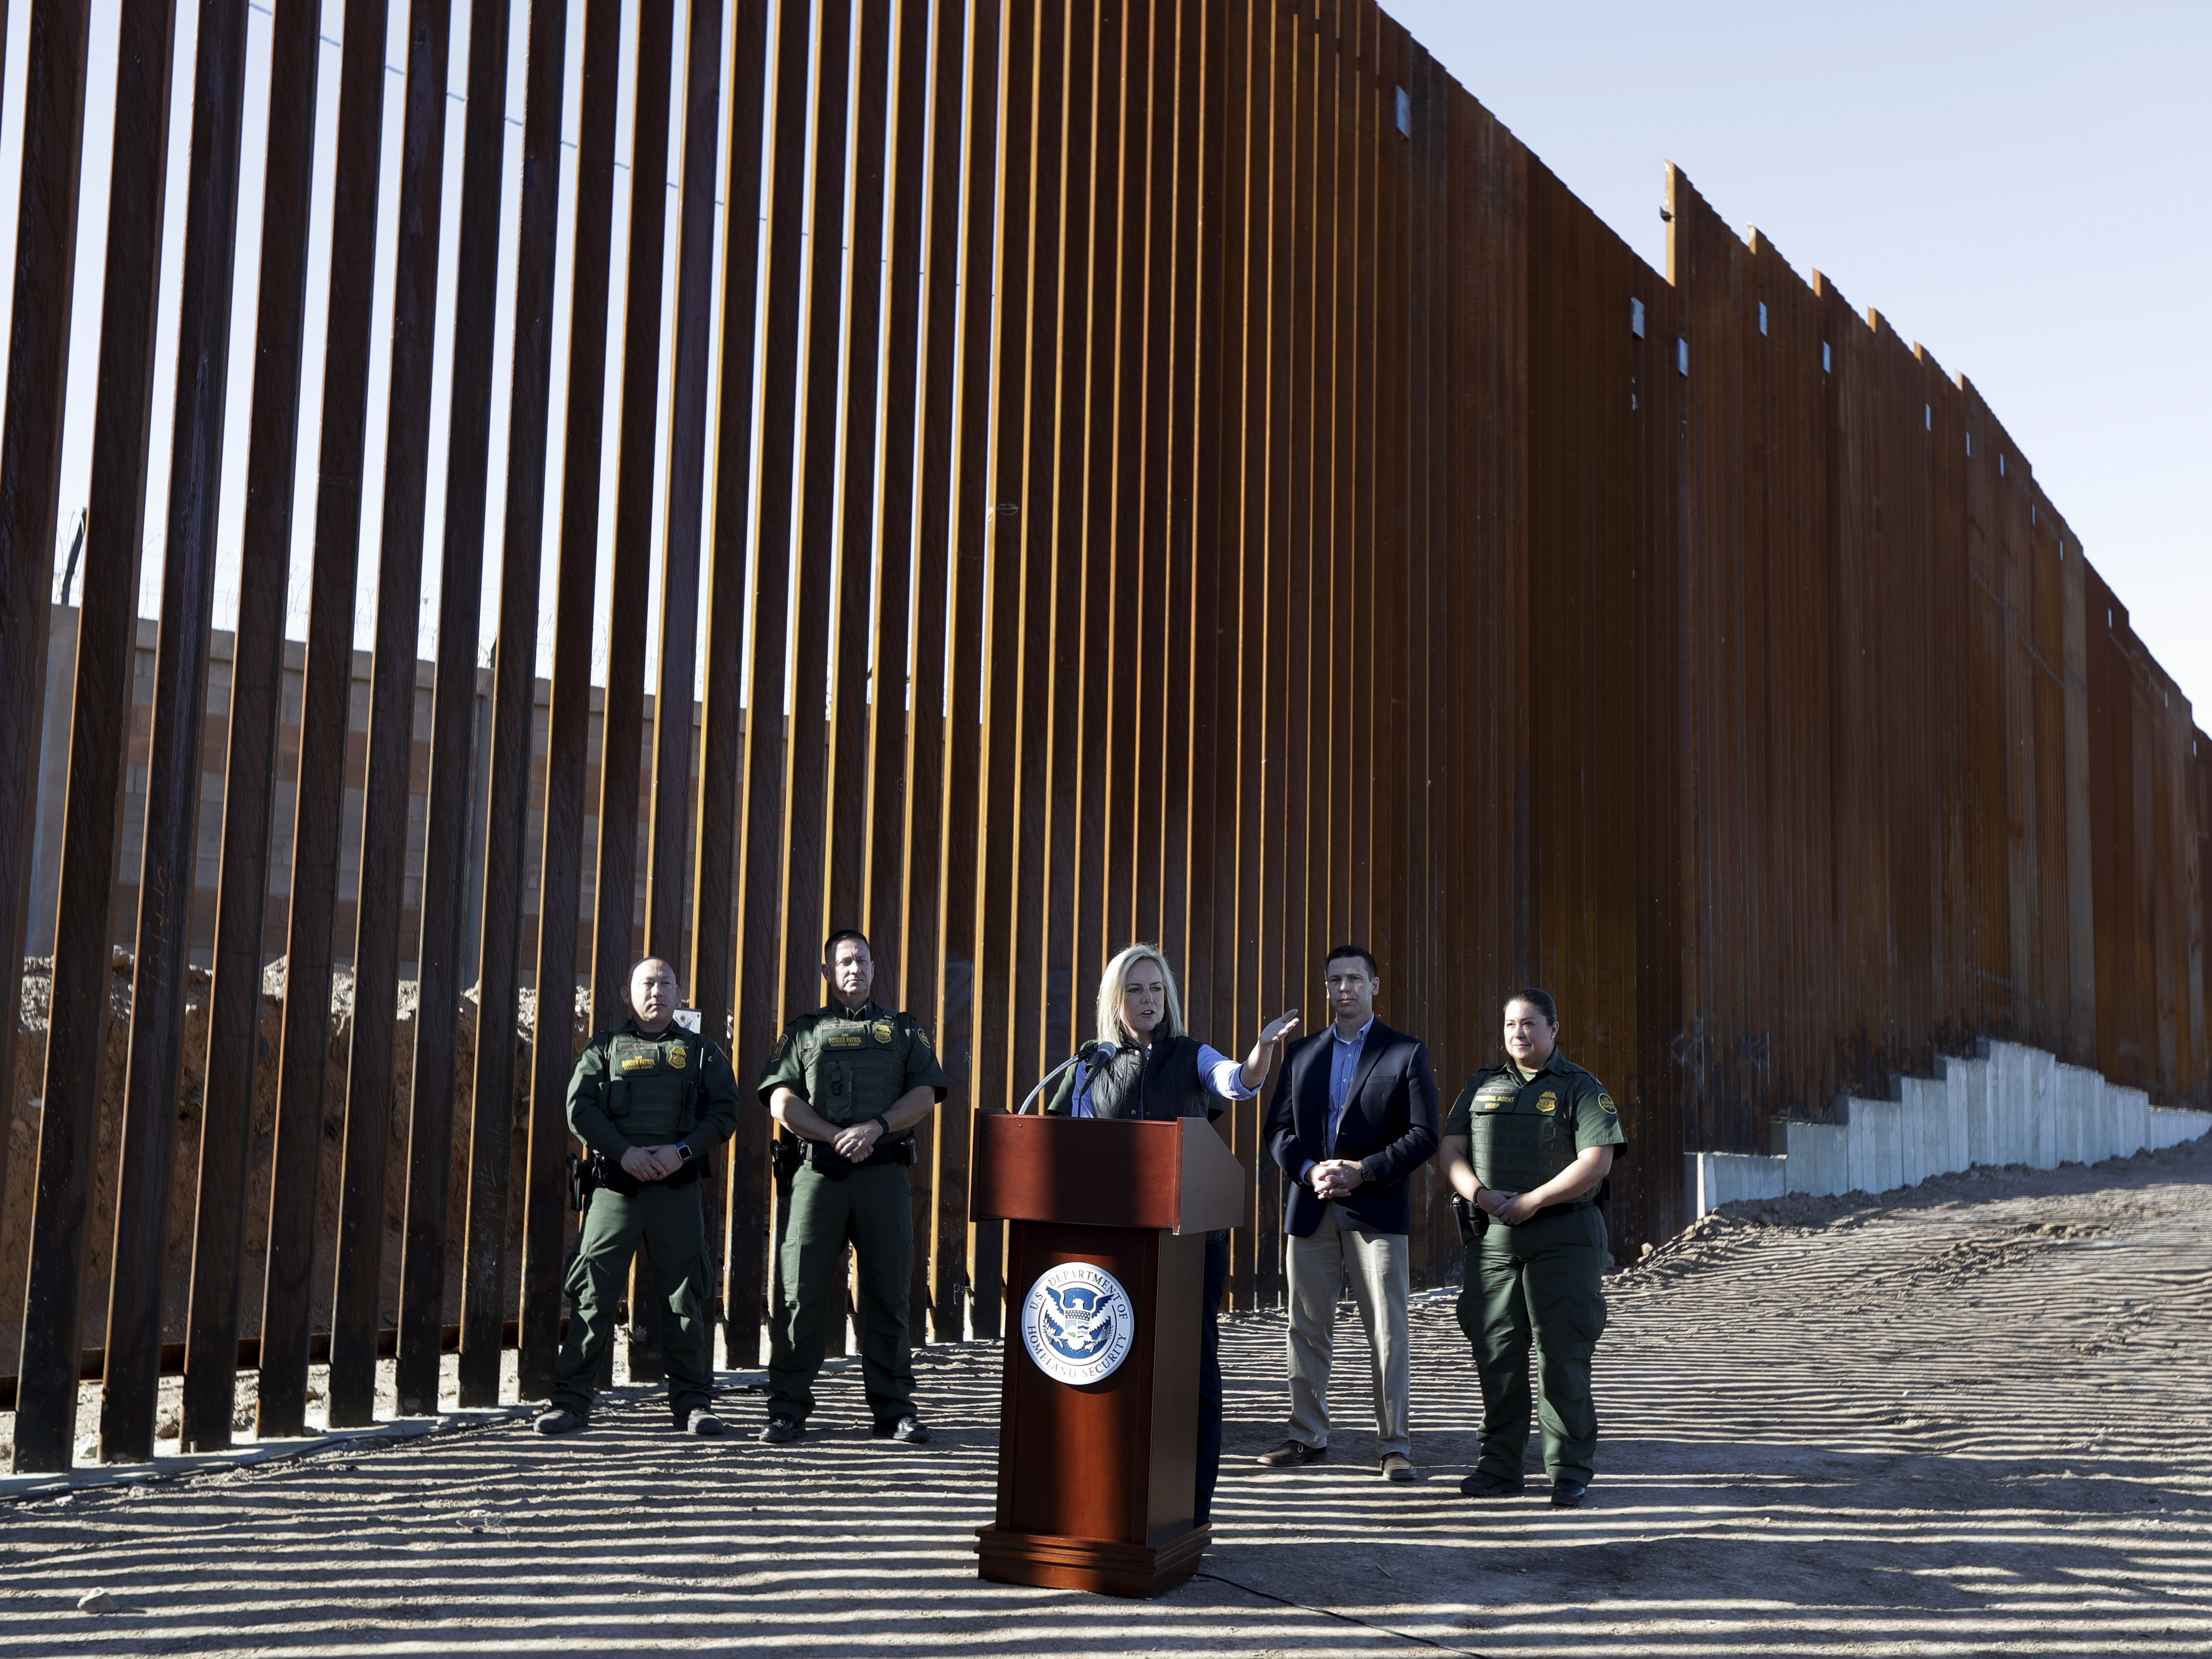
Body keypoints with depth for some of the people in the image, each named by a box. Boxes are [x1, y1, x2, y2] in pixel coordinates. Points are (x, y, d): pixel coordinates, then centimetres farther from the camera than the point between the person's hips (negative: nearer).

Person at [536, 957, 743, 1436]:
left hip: (677, 1187, 1)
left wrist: (682, 1151, -10)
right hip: (614, 1185, -1)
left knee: (685, 1295, 2)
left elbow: (725, 1113, 5)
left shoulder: (701, 1052, 13)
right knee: (593, 1293, -2)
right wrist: (625, 1153, -12)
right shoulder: (605, 1047, 11)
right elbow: (580, 1109, 1)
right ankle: (571, 1400, 4)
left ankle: (693, 1402, 9)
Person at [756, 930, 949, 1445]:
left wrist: (875, 1128, -11)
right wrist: (837, 1137, -9)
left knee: (888, 1291, 1)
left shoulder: (903, 1030, 16)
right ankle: (788, 1408, 2)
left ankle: (894, 1410, 7)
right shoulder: (803, 1031, 14)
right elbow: (782, 1101, 3)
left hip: (883, 1173, 1)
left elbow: (924, 1096, 5)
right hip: (818, 1171, 0)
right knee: (802, 1290, -3)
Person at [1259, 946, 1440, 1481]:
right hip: (1310, 1210, 3)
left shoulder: (1407, 1052, 3)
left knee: (1388, 1331, -3)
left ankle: (1395, 1446, 4)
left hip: (1376, 1210, -3)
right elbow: (1278, 1129, 10)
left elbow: (1423, 1135, -3)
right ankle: (1308, 1437, 17)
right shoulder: (1302, 1053, 13)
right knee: (1307, 1327, 7)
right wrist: (1310, 1170, -9)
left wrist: (1363, 1171, -13)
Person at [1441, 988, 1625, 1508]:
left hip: (1563, 1235, -4)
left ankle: (1570, 1471, 4)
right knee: (1496, 1350, 4)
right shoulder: (1482, 1087, 15)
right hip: (1492, 1237, 4)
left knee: (1563, 1354, -4)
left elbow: (1596, 1162, -8)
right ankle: (1500, 1466, 14)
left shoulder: (1581, 1089, 2)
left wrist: (1532, 1201, -15)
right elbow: (1452, 1152, 9)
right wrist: (1480, 1194, -10)